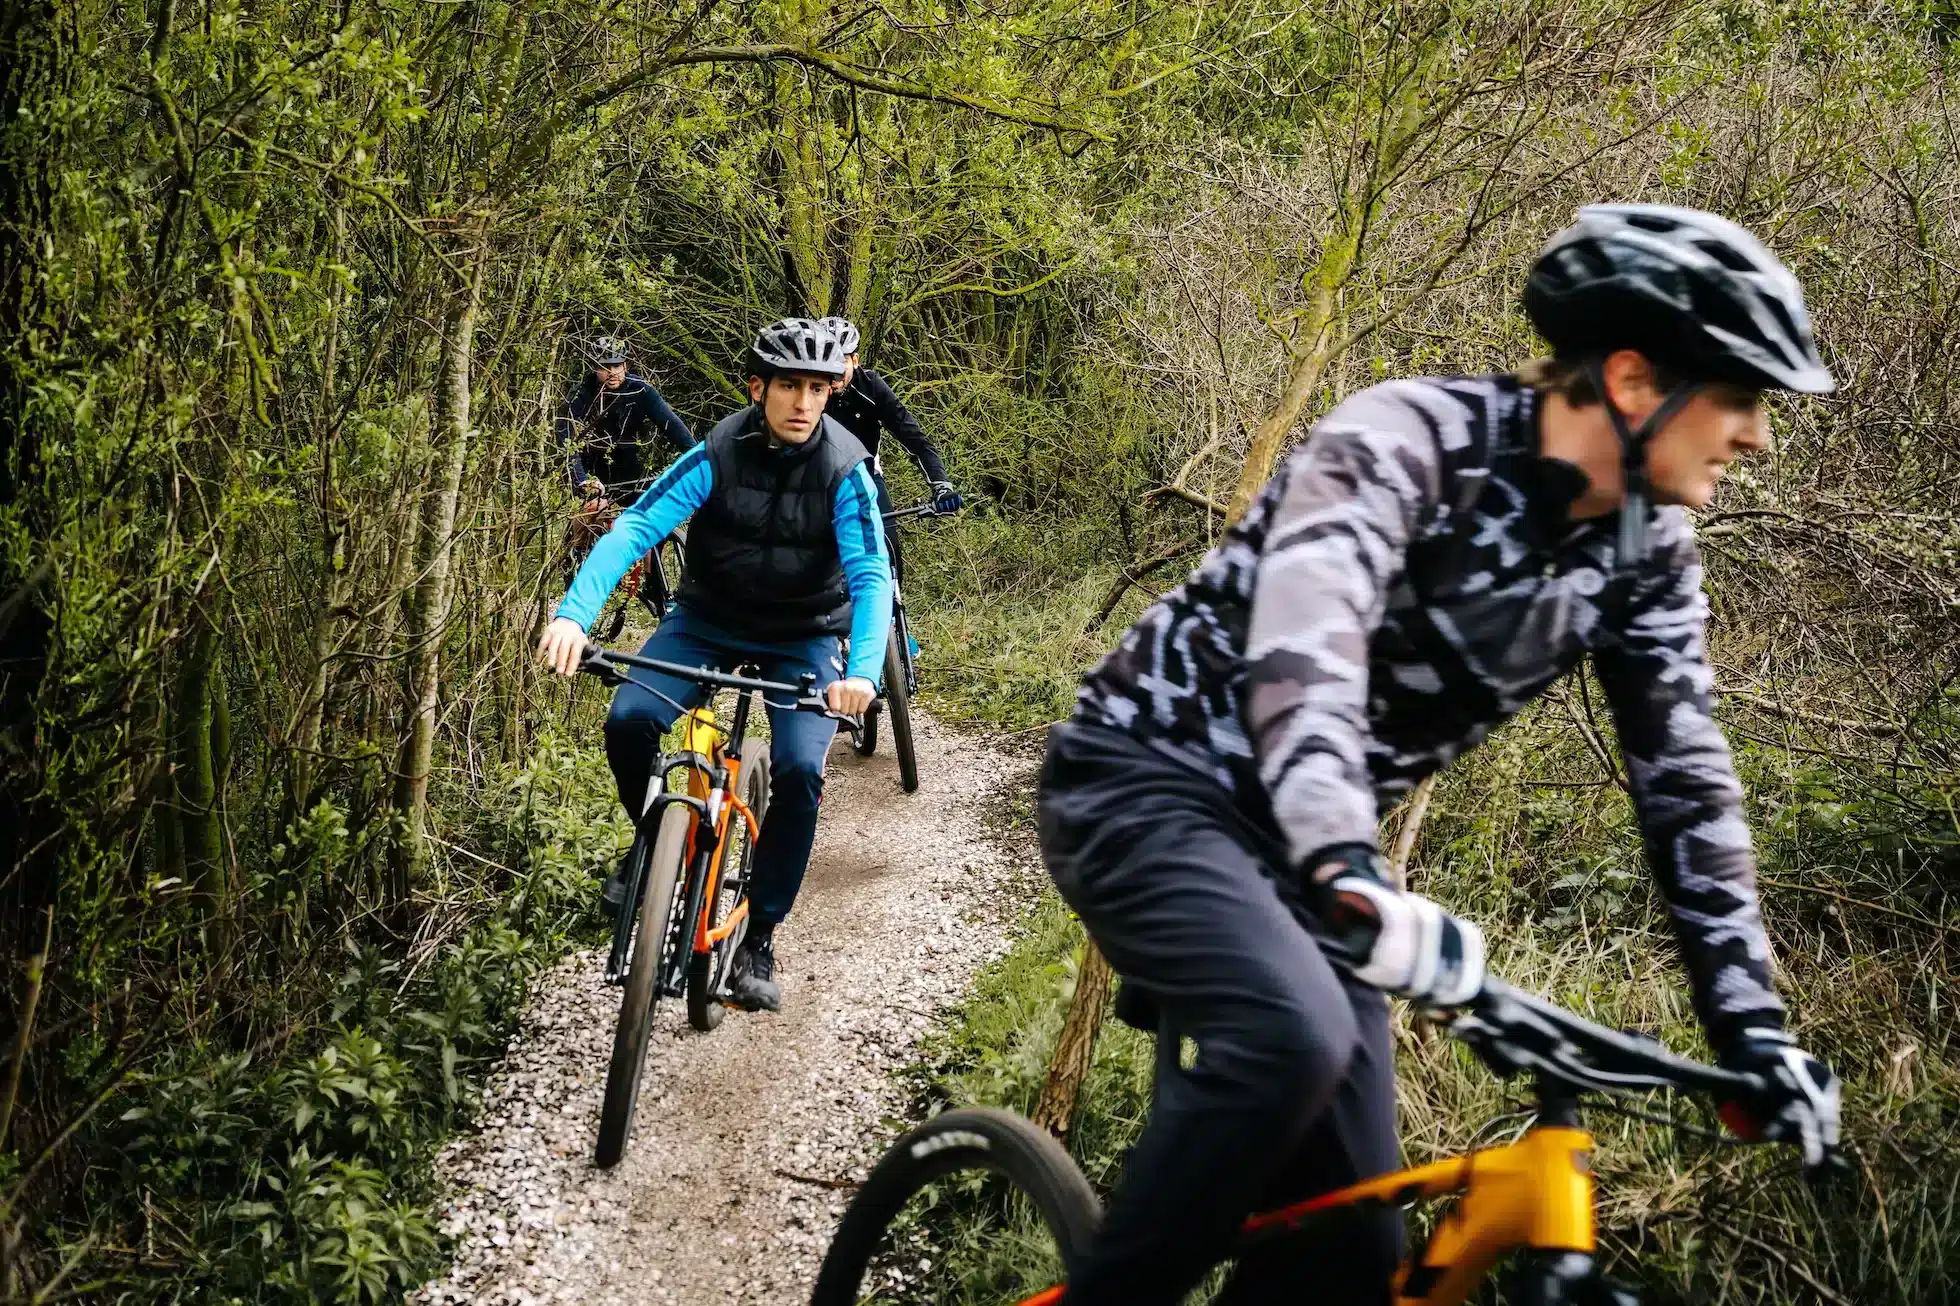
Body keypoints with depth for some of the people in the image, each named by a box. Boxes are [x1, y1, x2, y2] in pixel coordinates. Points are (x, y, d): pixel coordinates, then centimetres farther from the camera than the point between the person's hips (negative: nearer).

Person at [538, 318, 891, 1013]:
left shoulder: (844, 469, -19)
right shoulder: (718, 453, -17)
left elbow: (871, 576, -26)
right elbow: (634, 528, -26)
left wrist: (863, 671, -45)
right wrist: (573, 612, -42)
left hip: (803, 636, -1)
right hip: (708, 618, 1)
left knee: (799, 770, -23)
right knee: (628, 720, -24)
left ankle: (758, 937, -4)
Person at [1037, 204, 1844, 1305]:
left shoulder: (1647, 552, -1)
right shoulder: (1414, 437, -21)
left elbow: (1686, 781, 3)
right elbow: (1303, 644, -37)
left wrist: (1755, 1026, -3)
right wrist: (1348, 875, -52)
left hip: (1297, 842, 7)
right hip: (1150, 784, -7)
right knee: (1296, 1036, -35)